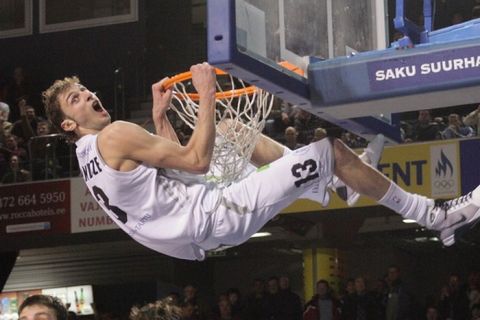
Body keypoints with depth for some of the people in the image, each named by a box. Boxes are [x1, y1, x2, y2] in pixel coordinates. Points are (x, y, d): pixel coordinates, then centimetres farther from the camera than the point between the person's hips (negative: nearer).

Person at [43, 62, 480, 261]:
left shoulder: (91, 159, 16)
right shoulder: (115, 136, -14)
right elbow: (197, 161, -17)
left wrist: (160, 116, 26)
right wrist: (207, 95, -11)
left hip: (198, 239, 10)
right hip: (216, 217, -10)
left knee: (230, 130, 31)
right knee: (332, 149, -9)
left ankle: (320, 180, 29)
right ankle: (435, 216, 0)